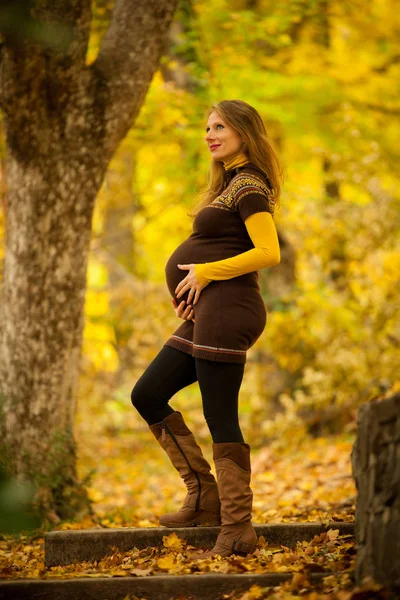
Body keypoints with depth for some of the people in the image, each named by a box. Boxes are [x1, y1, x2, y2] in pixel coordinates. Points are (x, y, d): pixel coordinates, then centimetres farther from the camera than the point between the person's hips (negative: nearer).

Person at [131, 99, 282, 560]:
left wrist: (206, 272, -14)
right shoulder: (230, 182, 22)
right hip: (206, 315, 11)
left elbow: (269, 253, -19)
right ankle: (204, 495, 13)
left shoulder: (249, 187, -8)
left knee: (220, 418, -8)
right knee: (147, 395, 11)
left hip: (227, 311, -11)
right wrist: (196, 283, 8)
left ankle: (237, 531, -4)